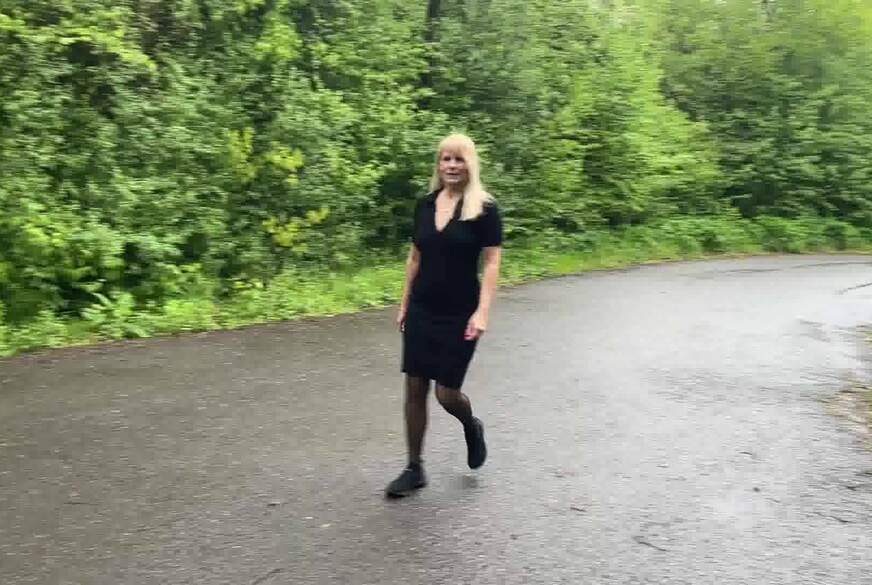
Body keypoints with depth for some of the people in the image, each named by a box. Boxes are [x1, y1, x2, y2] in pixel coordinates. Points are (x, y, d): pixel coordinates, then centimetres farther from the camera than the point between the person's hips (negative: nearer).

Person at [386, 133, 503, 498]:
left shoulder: (484, 209, -8)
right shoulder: (425, 205, 6)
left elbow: (491, 263, -10)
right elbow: (415, 257, 12)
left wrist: (482, 312, -19)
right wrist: (404, 304, 12)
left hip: (459, 315, -4)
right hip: (421, 311, 5)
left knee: (446, 392, -1)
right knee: (414, 388, 4)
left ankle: (472, 428, 34)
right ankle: (414, 469, 17)